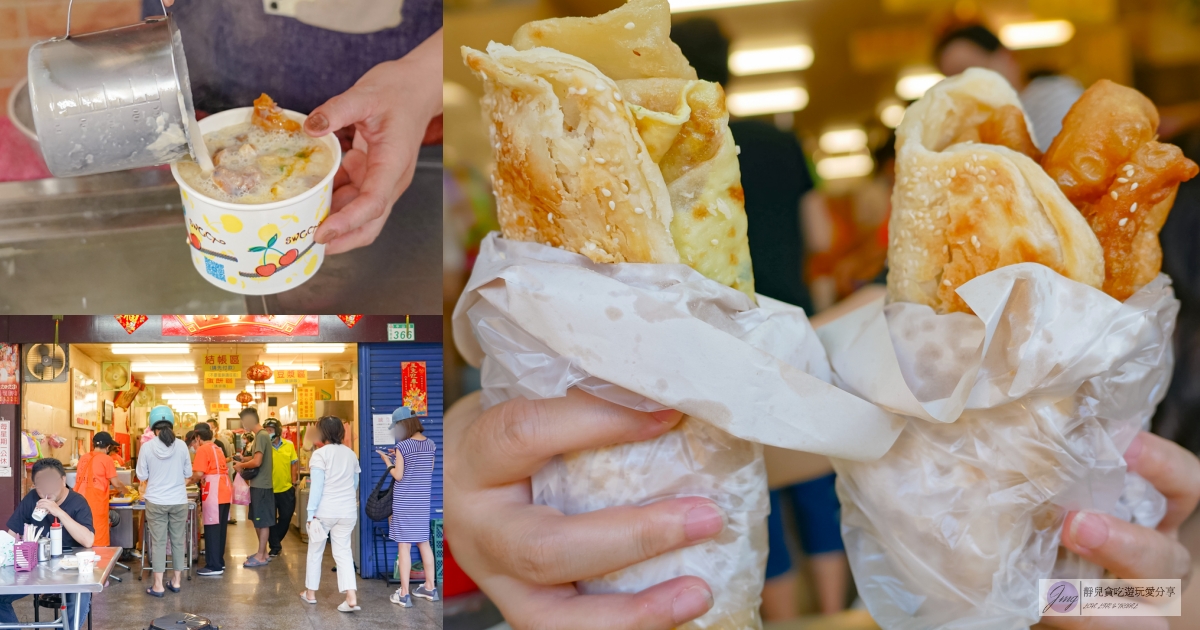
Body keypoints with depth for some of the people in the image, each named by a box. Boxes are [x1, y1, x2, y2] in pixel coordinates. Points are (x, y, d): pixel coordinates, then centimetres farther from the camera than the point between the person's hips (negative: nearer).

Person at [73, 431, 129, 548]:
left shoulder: (83, 458, 14)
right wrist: (125, 490, 20)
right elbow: (116, 484, 0)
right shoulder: (106, 459, -3)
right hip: (95, 504, -6)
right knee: (98, 542, -1)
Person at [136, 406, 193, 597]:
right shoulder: (181, 446, -6)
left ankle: (158, 585, 6)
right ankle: (176, 581, 19)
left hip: (156, 502, -1)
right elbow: (187, 473, 5)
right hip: (179, 501, 1)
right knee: (178, 540, 12)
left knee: (158, 542, 4)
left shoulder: (147, 447, -10)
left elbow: (142, 476, -2)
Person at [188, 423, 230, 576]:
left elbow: (199, 474, -15)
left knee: (212, 529, -5)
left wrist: (190, 481, 4)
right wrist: (197, 480, 23)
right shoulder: (217, 449, 19)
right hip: (224, 492, 8)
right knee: (220, 528, 14)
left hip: (214, 494, -8)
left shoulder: (203, 449, -7)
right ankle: (219, 562, 21)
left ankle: (214, 566, -4)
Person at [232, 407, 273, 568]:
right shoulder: (261, 435, 14)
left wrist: (241, 466, -9)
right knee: (258, 520, 16)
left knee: (262, 521, -3)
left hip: (261, 485, -10)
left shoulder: (261, 436, -17)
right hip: (259, 484, 10)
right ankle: (263, 552, 23)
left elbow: (257, 462, -24)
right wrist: (245, 460, 10)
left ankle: (261, 557, 2)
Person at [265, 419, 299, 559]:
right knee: (271, 519, 5)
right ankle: (274, 546, 18)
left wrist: (294, 480, 1)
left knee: (286, 518, 10)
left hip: (286, 489, 3)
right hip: (269, 489, -3)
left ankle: (276, 541, 33)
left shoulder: (289, 445, -1)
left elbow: (294, 464, 7)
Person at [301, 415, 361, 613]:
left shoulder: (320, 454, -9)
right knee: (343, 552, 4)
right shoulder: (351, 453, 9)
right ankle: (351, 597, -10)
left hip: (324, 510, -4)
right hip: (347, 511, 4)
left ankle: (310, 593, 23)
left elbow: (317, 486, -14)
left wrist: (310, 512, -12)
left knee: (315, 551, 13)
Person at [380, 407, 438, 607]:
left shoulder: (403, 446, -13)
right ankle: (430, 587, 24)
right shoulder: (430, 444, 4)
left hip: (404, 500, -6)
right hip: (422, 499, 6)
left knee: (404, 545, -3)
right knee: (423, 542, 17)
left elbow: (398, 475, -13)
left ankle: (404, 594, -1)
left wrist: (388, 461, 5)